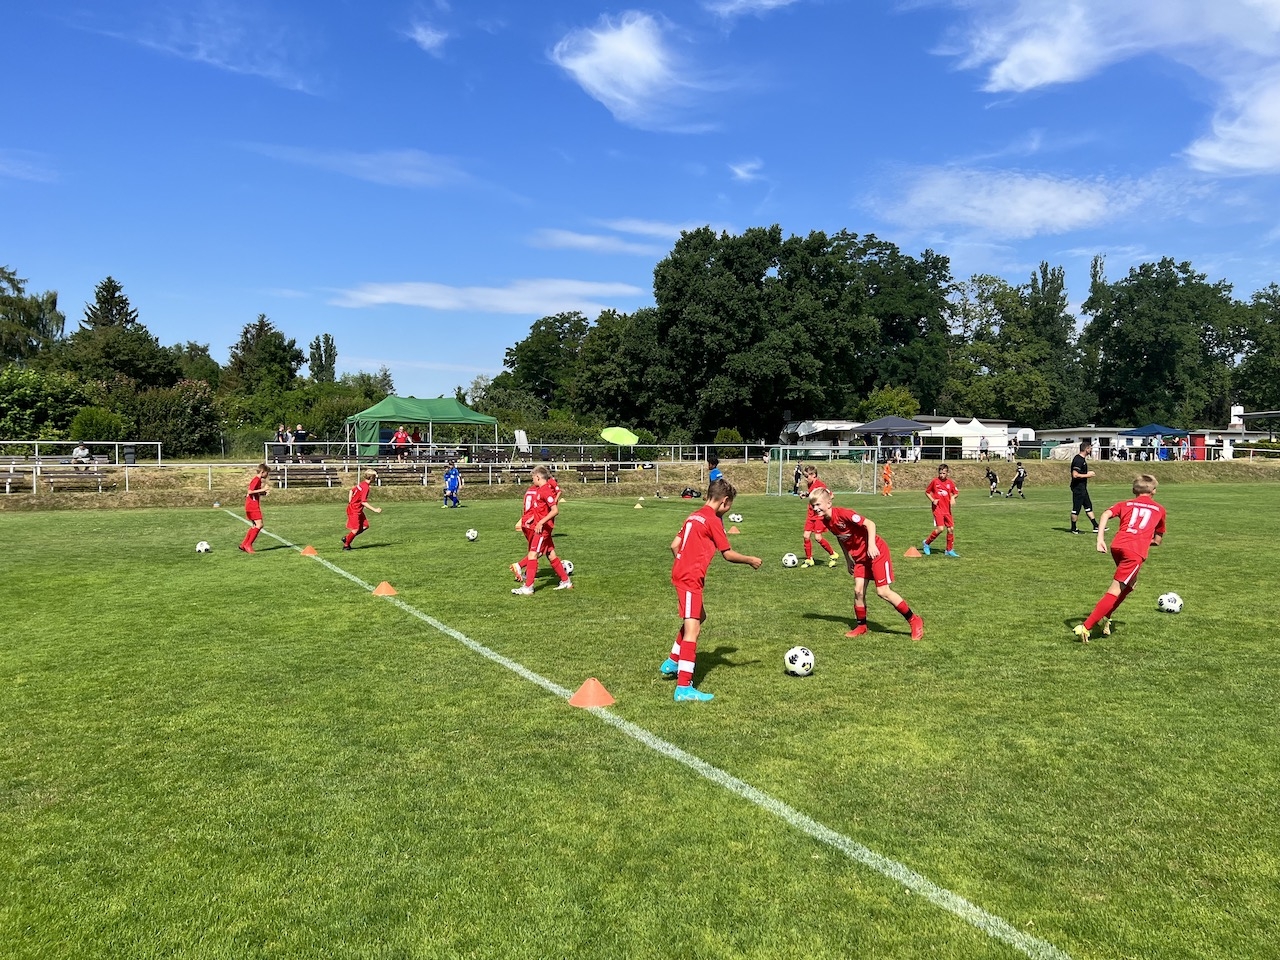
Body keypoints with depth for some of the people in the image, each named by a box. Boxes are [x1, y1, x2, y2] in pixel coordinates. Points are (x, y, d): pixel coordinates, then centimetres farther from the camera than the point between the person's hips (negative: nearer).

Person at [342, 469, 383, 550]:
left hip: (358, 510, 10)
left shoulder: (362, 484, 6)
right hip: (354, 510, -10)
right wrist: (375, 509, -23)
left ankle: (346, 538, 17)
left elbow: (352, 490, 20)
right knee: (355, 529, -5)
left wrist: (350, 503, 21)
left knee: (365, 526, 8)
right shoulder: (366, 487, -23)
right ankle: (346, 545, 12)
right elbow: (364, 502, -26)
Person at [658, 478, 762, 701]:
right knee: (692, 629, -11)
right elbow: (728, 554, -9)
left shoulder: (694, 516, 13)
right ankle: (684, 688, -15)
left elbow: (674, 545, 14)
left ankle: (672, 663, 37)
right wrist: (751, 560, 5)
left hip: (681, 574, 10)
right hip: (691, 579, -10)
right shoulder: (713, 520, -11)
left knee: (698, 617, 28)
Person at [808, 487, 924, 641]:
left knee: (883, 592, -7)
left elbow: (870, 524, -25)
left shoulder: (842, 513, -26)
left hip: (876, 552, -7)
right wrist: (848, 560, 17)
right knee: (858, 591, 2)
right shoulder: (827, 522, -1)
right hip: (860, 557, 8)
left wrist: (871, 544, -35)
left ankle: (914, 620, 6)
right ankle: (861, 626, 19)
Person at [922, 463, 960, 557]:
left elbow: (956, 492, 14)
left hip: (947, 509, 4)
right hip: (937, 508, -4)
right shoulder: (934, 481, -5)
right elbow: (927, 492, 5)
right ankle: (926, 543, 4)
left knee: (951, 529, 4)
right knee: (940, 528, -17)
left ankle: (949, 550, 18)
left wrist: (953, 497, -8)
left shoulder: (950, 482, 3)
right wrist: (932, 500, -10)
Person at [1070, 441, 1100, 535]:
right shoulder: (1078, 460, -20)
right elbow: (1075, 475, -26)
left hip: (1082, 488, 11)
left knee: (1088, 506, 14)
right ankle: (1073, 529, 8)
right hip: (1078, 487, -11)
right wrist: (1087, 475, -17)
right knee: (1076, 508, -1)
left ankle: (1095, 526, 20)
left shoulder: (1082, 459, 12)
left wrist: (1088, 473, 12)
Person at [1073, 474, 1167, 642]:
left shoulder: (1126, 504, 24)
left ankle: (1105, 617, 17)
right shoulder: (1159, 509, 23)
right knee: (1115, 590, -5)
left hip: (1117, 546, 3)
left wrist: (1100, 539, -4)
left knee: (1130, 584, 27)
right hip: (1136, 552, -3)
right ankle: (1086, 627, -16)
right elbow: (1158, 540, 27)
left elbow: (1106, 513, 3)